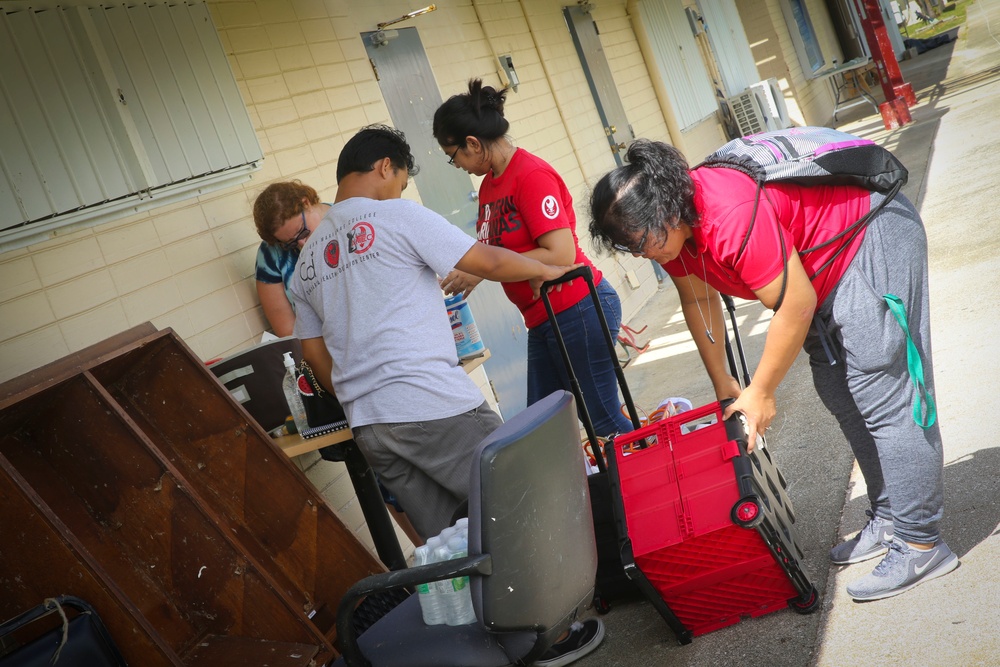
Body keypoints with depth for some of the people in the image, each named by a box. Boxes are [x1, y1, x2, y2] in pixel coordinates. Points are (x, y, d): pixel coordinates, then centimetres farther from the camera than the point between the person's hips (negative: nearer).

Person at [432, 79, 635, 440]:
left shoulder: (531, 175, -17)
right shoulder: (490, 183, 10)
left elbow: (560, 254, -24)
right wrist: (465, 271, -2)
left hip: (577, 309, -9)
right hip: (543, 320, 9)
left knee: (604, 421, 1)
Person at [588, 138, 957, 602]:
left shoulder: (731, 216, -36)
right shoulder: (667, 226, -7)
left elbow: (795, 307, -29)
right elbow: (697, 299, 7)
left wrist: (760, 393, -18)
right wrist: (721, 381, 10)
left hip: (874, 240, -10)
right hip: (826, 269, 10)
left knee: (882, 398, -11)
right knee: (839, 396, 12)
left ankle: (921, 546, -3)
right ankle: (888, 520, 24)